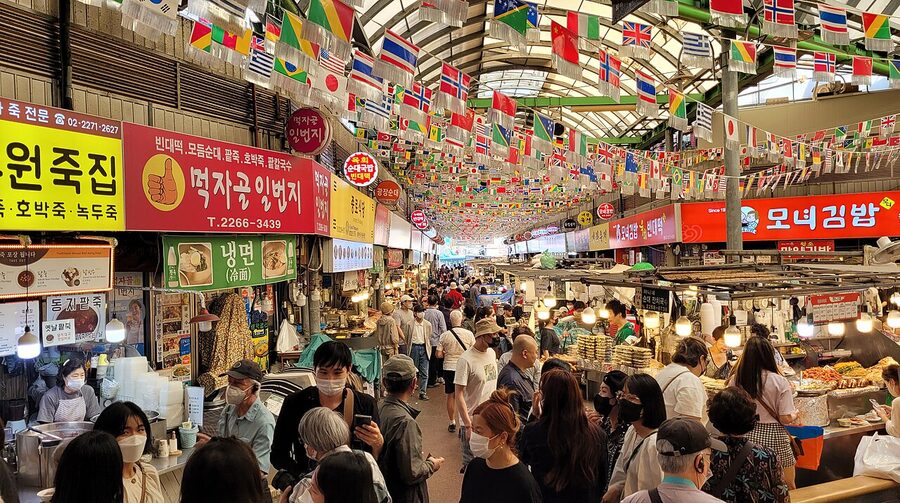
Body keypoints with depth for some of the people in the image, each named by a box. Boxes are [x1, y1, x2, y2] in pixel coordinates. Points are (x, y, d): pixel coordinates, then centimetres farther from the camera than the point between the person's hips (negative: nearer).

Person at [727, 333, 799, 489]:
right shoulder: (780, 382, -12)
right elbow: (786, 418, -10)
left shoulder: (735, 380, -6)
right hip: (773, 437, -2)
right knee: (787, 488, 17)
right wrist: (795, 414, 11)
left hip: (746, 435, 2)